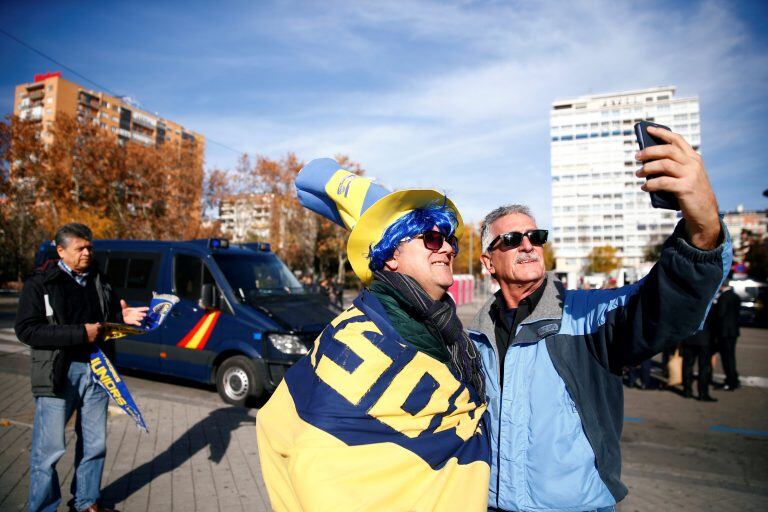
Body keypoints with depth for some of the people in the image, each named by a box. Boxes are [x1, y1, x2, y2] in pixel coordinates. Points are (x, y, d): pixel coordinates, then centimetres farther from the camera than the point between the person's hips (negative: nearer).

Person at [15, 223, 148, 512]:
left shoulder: (100, 281, 11)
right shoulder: (40, 283, -6)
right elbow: (25, 330, -14)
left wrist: (123, 318, -3)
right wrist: (80, 334, -21)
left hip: (97, 371, 5)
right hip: (59, 374, -5)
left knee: (94, 444, 16)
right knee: (49, 449, 3)